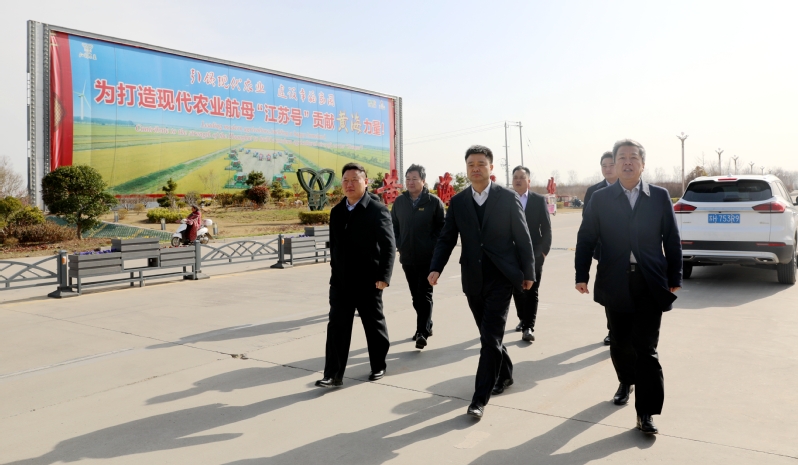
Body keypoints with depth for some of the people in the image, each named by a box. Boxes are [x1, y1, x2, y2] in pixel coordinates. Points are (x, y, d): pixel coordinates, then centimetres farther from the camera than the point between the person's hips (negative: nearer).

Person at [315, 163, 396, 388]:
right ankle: (333, 374, 5)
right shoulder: (337, 211, 8)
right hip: (340, 281, 5)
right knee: (337, 327, 1)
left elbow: (388, 245, -14)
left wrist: (384, 276, -22)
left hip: (367, 281, -5)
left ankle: (378, 366, 28)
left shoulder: (377, 210, -9)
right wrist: (336, 270, 14)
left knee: (374, 325, 11)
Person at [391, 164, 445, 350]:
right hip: (407, 258, 5)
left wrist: (434, 247, -11)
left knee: (424, 295, -6)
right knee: (416, 296, 12)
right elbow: (393, 225, 14)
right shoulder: (400, 201, 6)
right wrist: (399, 245, 3)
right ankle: (426, 326, 27)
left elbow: (442, 227, -4)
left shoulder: (434, 202, -5)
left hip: (428, 258, -5)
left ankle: (422, 332, -6)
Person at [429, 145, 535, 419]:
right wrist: (436, 268, -11)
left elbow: (523, 238, 0)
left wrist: (528, 273, 1)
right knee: (489, 336, 16)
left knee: (490, 338, -8)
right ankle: (504, 375, 40)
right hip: (473, 280, 4)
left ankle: (480, 399, -2)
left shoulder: (508, 198, -3)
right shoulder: (457, 202, 5)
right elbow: (446, 239, 3)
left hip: (501, 278, -4)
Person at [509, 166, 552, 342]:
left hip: (534, 254, -1)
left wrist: (544, 250, -7)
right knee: (517, 291, 12)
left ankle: (528, 327, 1)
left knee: (531, 292, -1)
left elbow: (546, 228, 0)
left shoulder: (539, 200, 0)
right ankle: (523, 319, 31)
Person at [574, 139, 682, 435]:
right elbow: (586, 239, 2)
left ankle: (646, 411, 3)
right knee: (620, 342, 14)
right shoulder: (601, 198, 2)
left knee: (646, 347, -4)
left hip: (650, 284, -1)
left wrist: (674, 278, 1)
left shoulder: (660, 197, 3)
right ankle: (626, 382, 40)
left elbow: (672, 240, 4)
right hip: (615, 283, 1)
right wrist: (582, 275, -4)